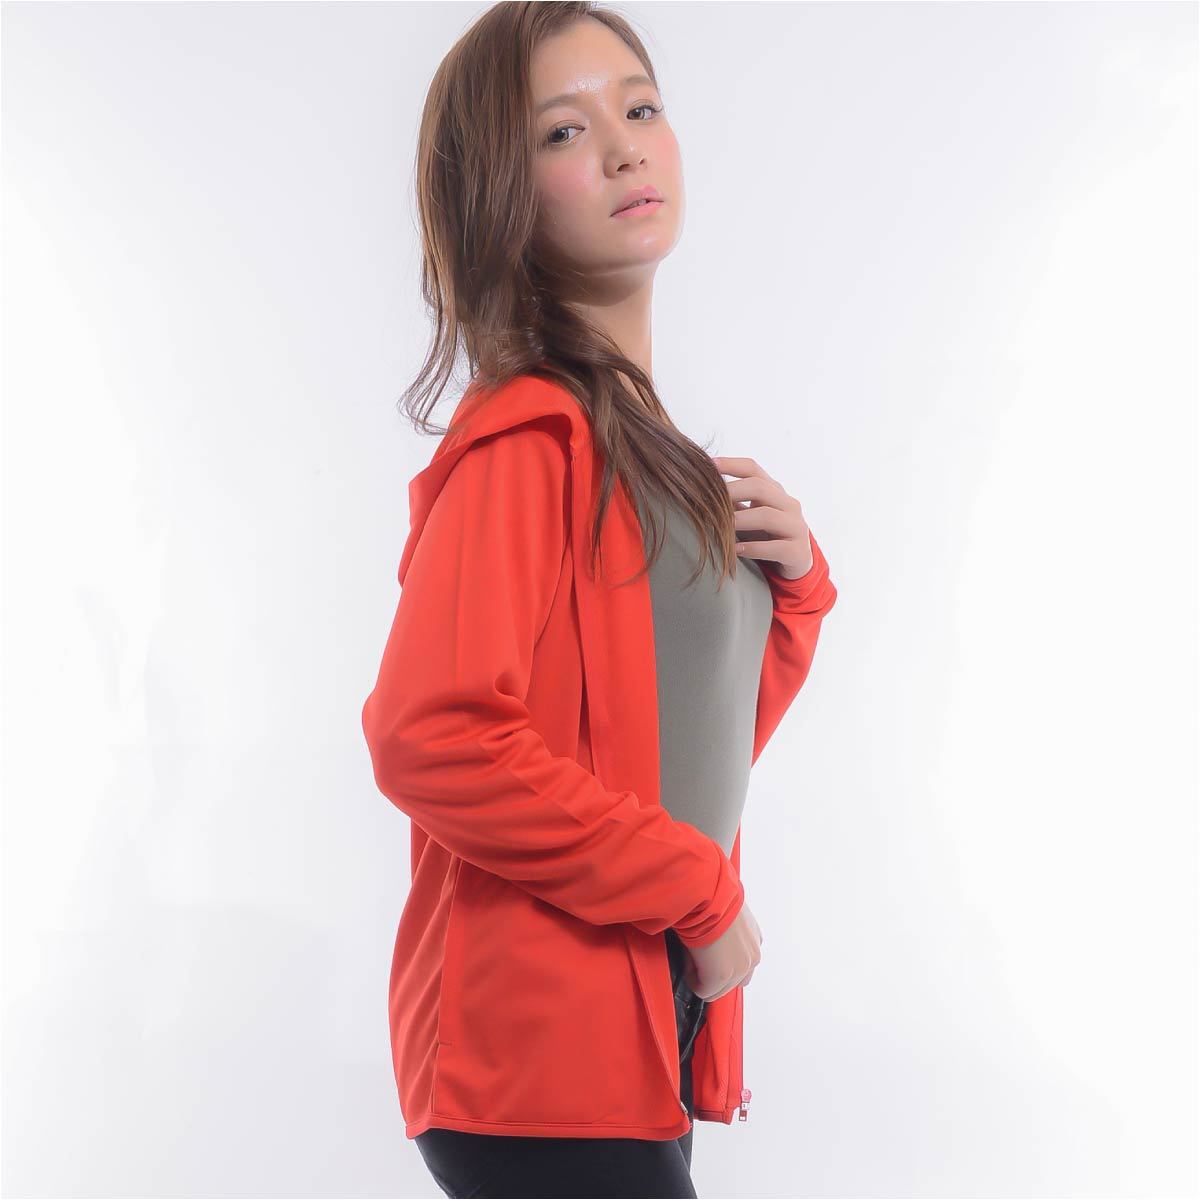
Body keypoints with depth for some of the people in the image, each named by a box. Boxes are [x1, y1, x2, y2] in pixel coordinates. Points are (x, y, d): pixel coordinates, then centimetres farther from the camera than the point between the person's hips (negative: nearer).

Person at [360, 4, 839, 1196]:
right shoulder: (528, 439, -14)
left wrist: (790, 580, 1)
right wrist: (699, 894, -17)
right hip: (542, 1055, -9)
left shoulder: (644, 444, 12)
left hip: (645, 1031, 9)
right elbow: (430, 739, -25)